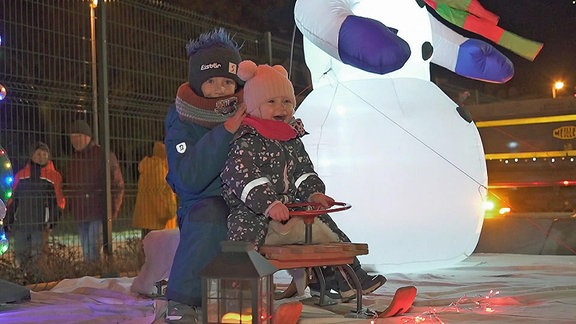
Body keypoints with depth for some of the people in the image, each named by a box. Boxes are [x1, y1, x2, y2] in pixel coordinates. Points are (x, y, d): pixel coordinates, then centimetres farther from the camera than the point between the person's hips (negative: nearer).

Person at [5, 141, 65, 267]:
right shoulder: (21, 175, 12)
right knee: (20, 256, 4)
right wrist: (9, 220, 8)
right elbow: (13, 199, 15)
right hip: (21, 223, 3)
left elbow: (58, 201, 1)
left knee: (38, 257, -9)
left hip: (41, 225, -3)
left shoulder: (54, 176, 4)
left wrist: (51, 221, -11)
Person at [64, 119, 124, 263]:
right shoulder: (74, 159, 15)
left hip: (99, 213, -6)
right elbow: (68, 185, 22)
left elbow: (118, 185, -3)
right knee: (86, 252, 9)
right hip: (81, 214, 6)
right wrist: (71, 208, 11)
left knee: (93, 250, -15)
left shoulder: (103, 155, -3)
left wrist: (113, 209, -9)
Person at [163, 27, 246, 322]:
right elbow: (189, 178, -23)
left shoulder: (250, 113, 0)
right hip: (204, 206, -3)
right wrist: (226, 130, -29)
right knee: (210, 215, -36)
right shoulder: (182, 120, -8)